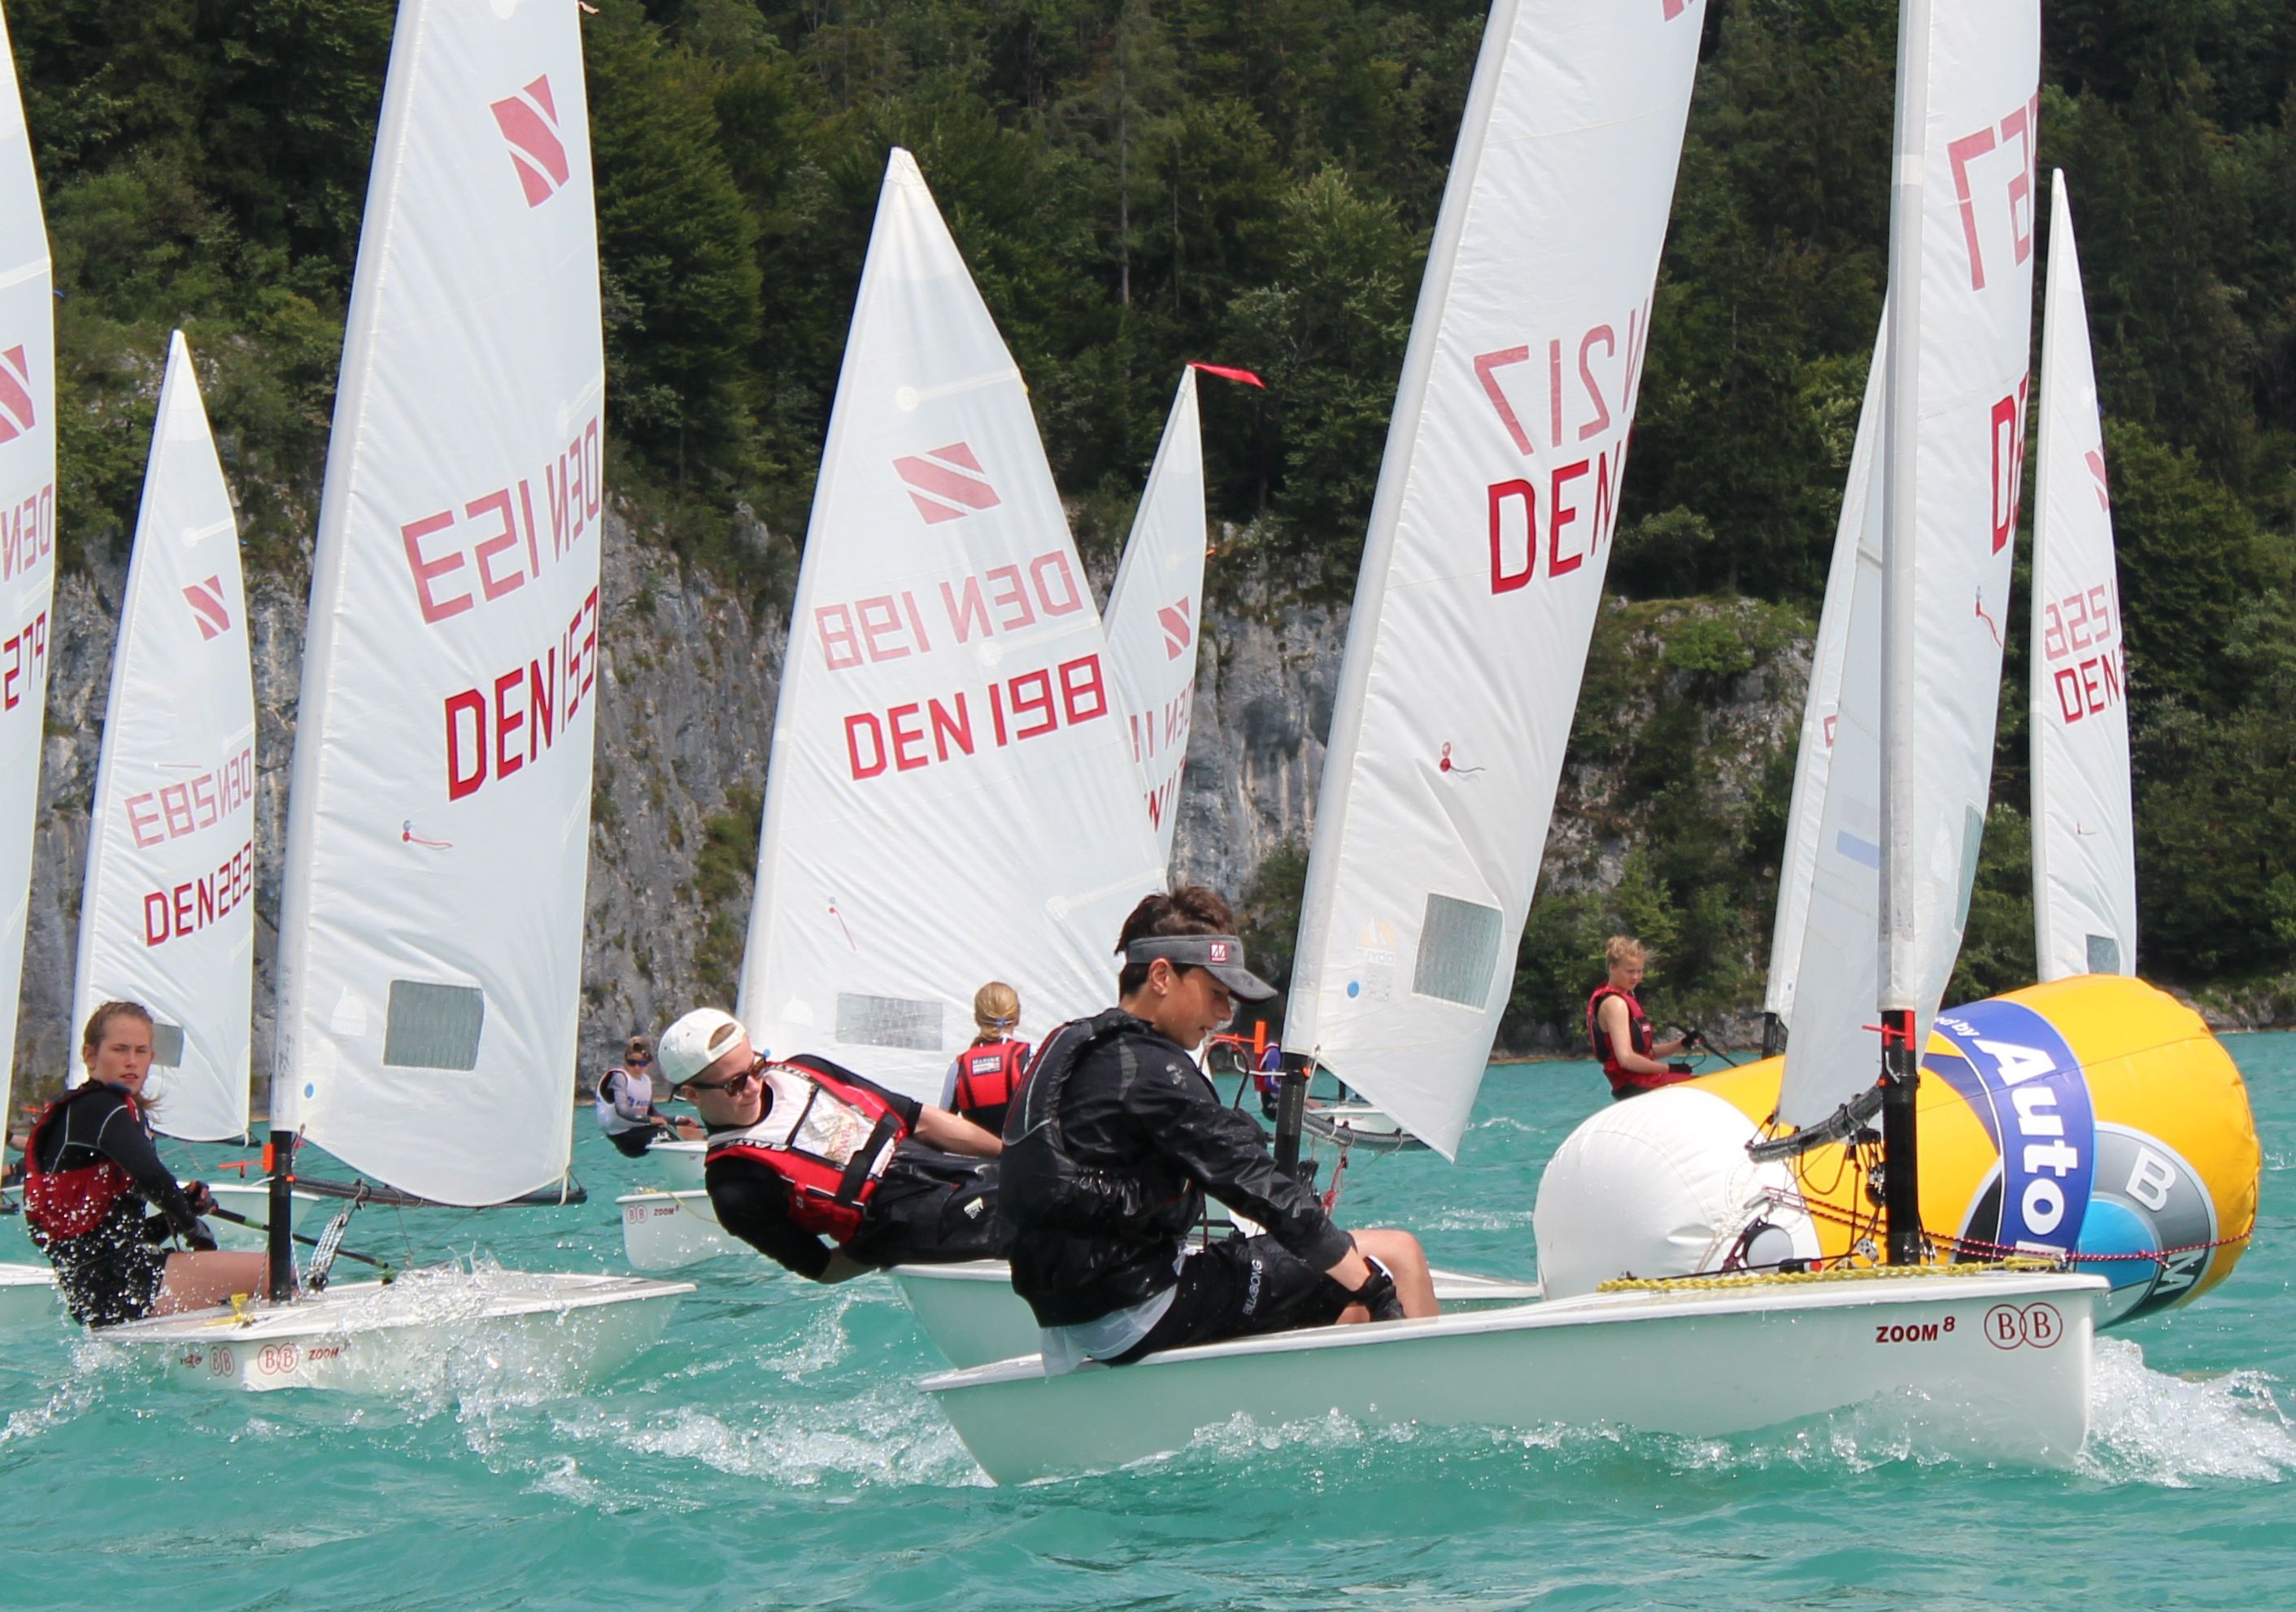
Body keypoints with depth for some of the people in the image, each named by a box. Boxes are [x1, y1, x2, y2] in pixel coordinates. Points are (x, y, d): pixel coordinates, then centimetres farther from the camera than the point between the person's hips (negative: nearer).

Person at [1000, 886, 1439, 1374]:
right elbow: (1253, 1184, -18)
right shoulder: (1149, 1068, -15)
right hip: (1136, 1315, -10)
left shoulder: (1070, 1047, 15)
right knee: (1398, 1255, -7)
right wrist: (1372, 1287, -16)